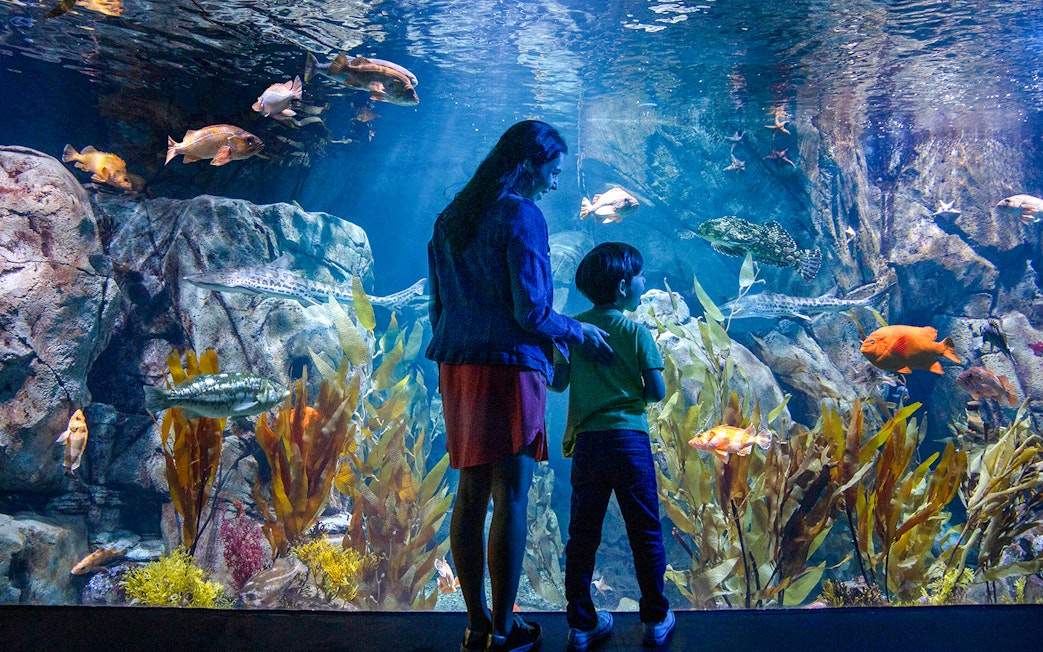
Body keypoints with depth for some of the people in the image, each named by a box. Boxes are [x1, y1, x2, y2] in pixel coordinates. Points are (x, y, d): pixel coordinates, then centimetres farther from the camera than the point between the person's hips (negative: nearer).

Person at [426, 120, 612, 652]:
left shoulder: (451, 217, 15)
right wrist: (579, 333, 3)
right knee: (511, 497, 0)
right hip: (508, 367, -8)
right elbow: (531, 311, -13)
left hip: (457, 367, 8)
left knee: (470, 494, 11)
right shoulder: (521, 215, -9)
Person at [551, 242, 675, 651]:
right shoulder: (636, 332, -6)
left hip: (586, 442, 3)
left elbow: (557, 384, 2)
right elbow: (657, 392, -7)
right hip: (629, 440, -3)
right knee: (645, 535, 10)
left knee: (582, 536, 10)